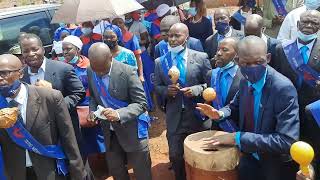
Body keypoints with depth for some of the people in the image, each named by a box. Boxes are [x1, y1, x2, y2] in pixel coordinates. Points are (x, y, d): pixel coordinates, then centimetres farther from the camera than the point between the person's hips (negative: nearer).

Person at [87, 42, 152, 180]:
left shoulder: (127, 72, -23)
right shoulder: (90, 72, -5)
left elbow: (141, 104, -21)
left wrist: (119, 114, -36)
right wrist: (92, 111, -10)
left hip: (131, 130, -5)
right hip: (109, 131, 5)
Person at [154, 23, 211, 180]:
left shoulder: (201, 57, -4)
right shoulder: (160, 62, 1)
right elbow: (156, 87, 7)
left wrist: (196, 89, -19)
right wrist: (166, 90, -14)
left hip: (198, 116, -1)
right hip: (174, 118, 1)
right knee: (175, 157, 11)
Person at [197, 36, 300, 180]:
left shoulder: (284, 88, -27)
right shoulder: (246, 82, -5)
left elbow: (287, 141, -31)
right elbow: (235, 106, 13)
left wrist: (238, 137, -33)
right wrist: (220, 114, -9)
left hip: (275, 166, -5)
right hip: (249, 157, 5)